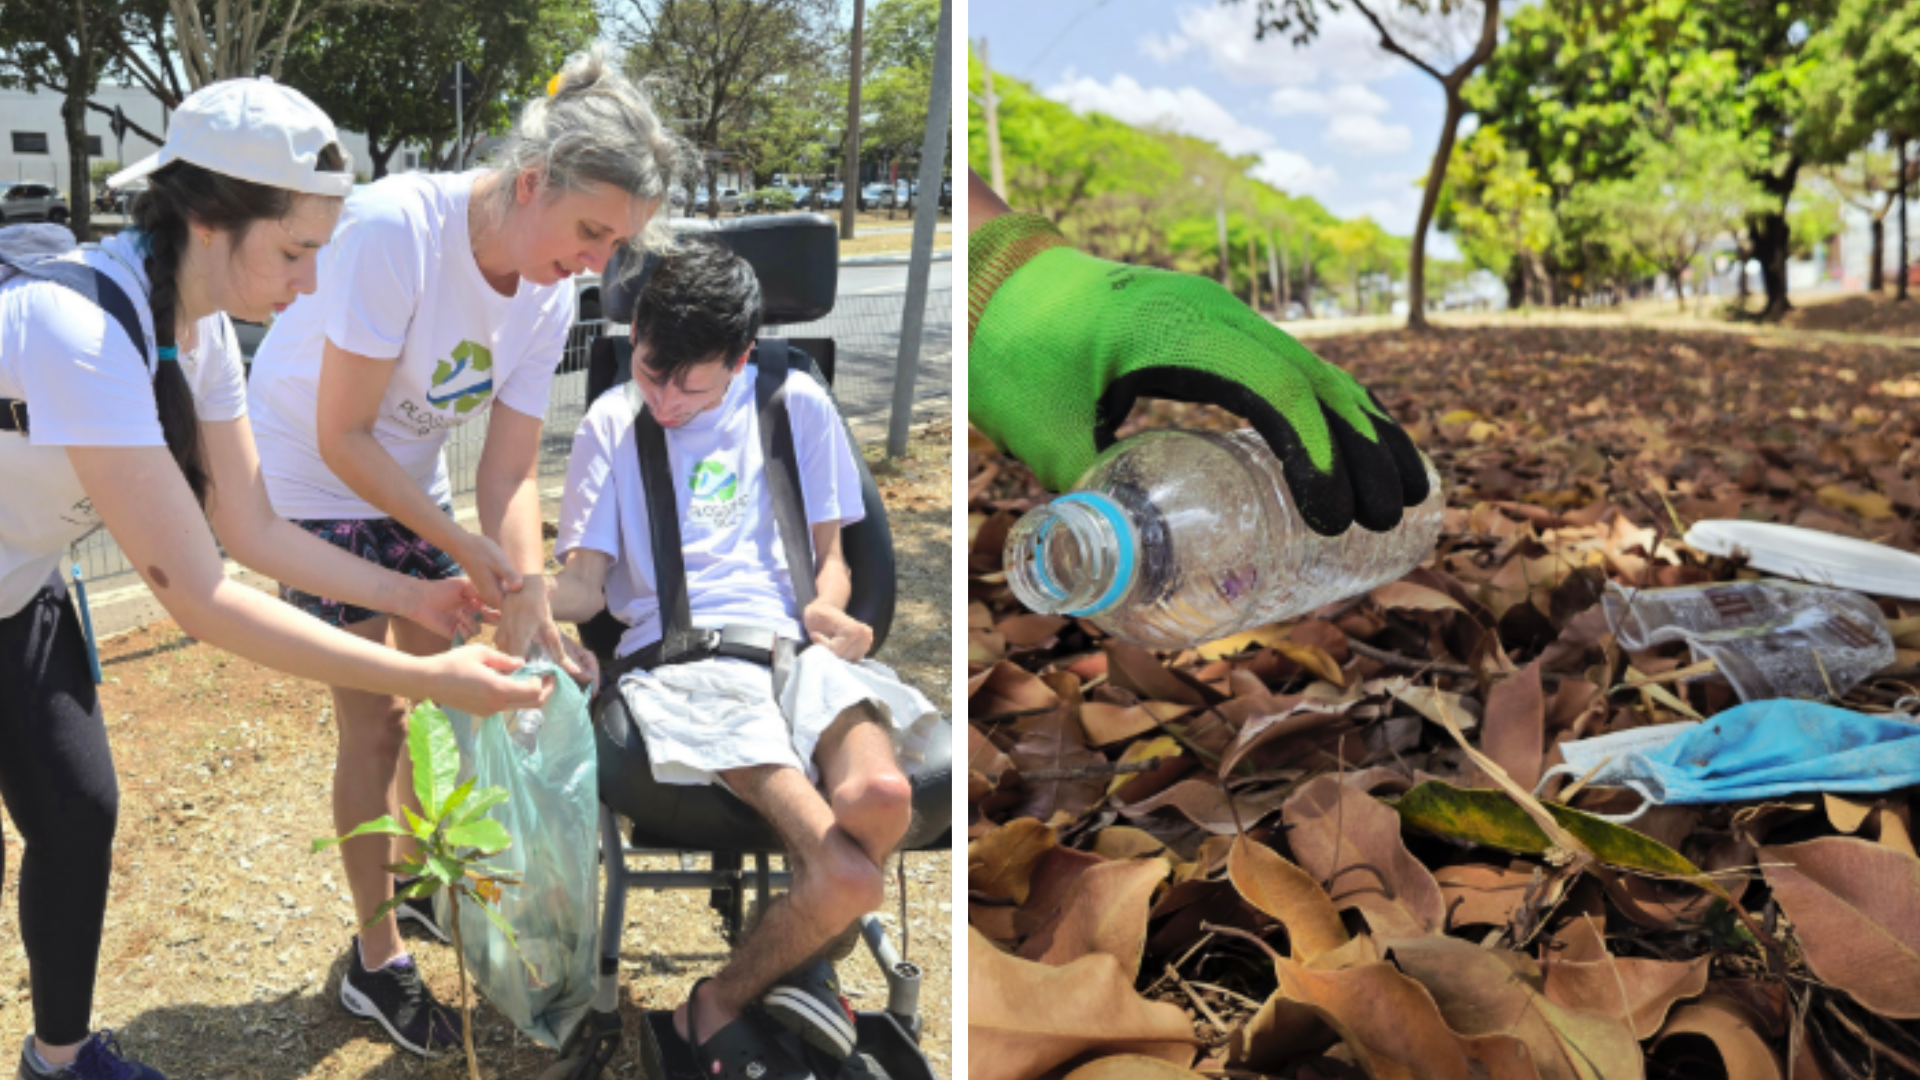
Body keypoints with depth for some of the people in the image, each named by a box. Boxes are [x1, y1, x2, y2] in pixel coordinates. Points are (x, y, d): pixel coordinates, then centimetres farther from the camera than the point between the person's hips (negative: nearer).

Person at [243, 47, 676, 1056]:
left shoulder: (549, 292, -13)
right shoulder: (393, 231, -33)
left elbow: (510, 470, -11)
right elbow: (341, 440, -28)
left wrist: (526, 601, -24)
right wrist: (469, 550, -26)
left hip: (408, 479, 6)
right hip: (311, 481, -6)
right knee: (375, 717, -5)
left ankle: (419, 882, 36)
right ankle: (376, 963, 12)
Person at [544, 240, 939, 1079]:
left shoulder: (797, 405, 18)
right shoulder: (611, 423, 16)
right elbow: (585, 582, 9)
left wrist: (827, 608, -5)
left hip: (791, 643, 2)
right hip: (678, 658, -2)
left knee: (879, 796, -35)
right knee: (848, 876, -27)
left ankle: (806, 951, -2)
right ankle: (718, 1006, 2)